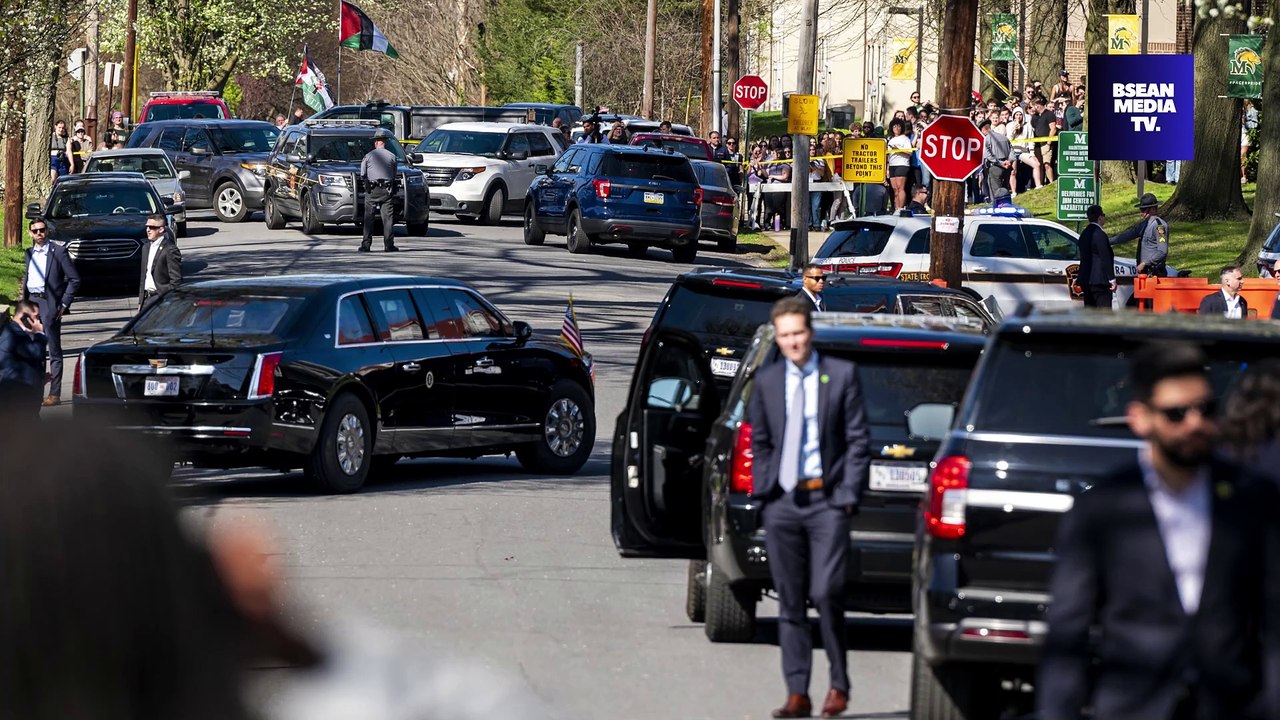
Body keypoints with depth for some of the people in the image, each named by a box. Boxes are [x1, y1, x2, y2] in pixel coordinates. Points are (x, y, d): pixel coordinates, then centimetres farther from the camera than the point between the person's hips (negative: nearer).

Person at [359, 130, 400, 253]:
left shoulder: (368, 156, 1)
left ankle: (366, 244, 0)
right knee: (388, 217, 2)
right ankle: (388, 245, -2)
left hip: (372, 191, -1)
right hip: (387, 191, 1)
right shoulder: (391, 156, 3)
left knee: (369, 217, 3)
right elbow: (394, 175, 9)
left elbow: (362, 174, 5)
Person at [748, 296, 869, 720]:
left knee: (826, 594, -12)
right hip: (782, 502, 4)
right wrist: (763, 490, 7)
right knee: (790, 601, 3)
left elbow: (857, 441, 1)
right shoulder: (766, 381, 12)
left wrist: (848, 494, -7)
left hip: (826, 499, -4)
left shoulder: (841, 376, 2)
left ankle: (839, 685, 3)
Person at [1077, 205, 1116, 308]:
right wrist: (1112, 279, -13)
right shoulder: (1100, 234, -14)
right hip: (1099, 280, -9)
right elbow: (1105, 259, -16)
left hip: (1086, 280, 9)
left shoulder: (1084, 234, 13)